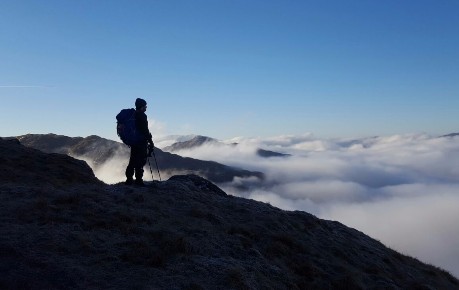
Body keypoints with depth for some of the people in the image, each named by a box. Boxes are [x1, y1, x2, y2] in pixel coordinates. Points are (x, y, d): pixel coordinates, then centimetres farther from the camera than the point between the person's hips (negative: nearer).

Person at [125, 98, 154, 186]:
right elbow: (145, 130, -16)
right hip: (141, 142, -9)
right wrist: (150, 141, -10)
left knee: (133, 160, 14)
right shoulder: (142, 116, -13)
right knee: (141, 161, -5)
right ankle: (138, 180, -4)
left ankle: (129, 179, 17)